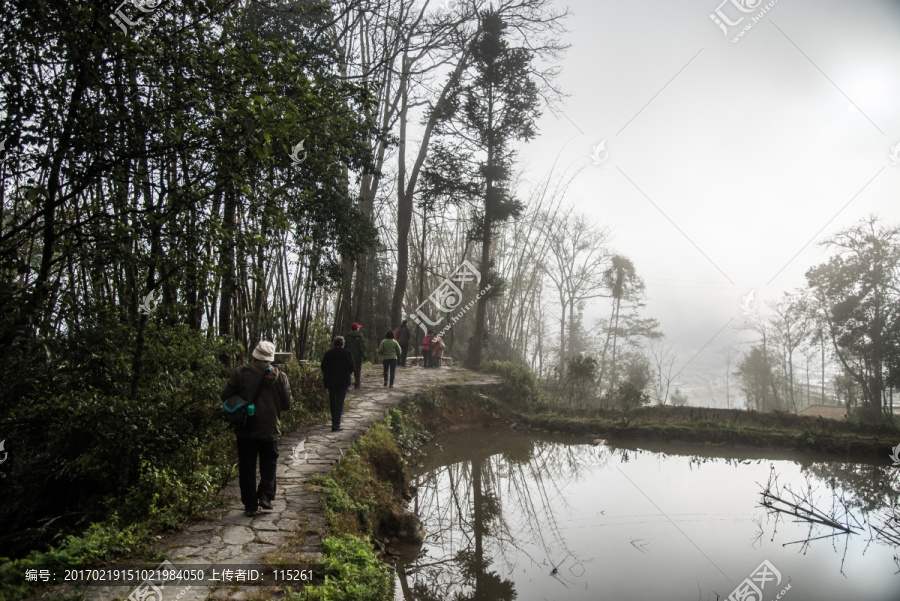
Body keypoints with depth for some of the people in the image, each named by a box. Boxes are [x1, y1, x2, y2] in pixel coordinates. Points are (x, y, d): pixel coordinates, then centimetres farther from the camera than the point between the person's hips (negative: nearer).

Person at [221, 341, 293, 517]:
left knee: (247, 467, 11)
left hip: (245, 429, 0)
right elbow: (287, 404, -2)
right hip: (269, 430, 0)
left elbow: (225, 396, -5)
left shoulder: (239, 373, -9)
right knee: (269, 463, 19)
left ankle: (250, 505, 14)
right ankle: (266, 494, 2)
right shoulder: (279, 377, -7)